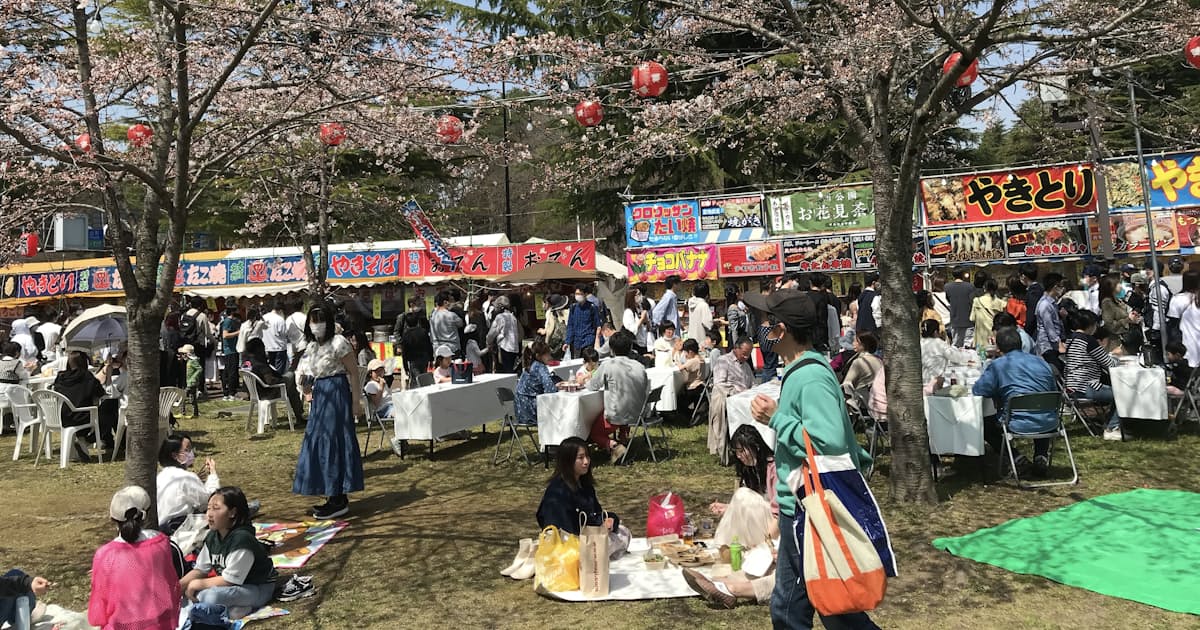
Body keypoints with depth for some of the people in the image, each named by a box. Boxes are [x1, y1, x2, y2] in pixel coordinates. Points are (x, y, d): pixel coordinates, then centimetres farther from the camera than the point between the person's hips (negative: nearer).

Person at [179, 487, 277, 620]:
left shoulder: (241, 538, -26)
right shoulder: (213, 536, -1)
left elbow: (229, 579, -24)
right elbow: (200, 569, 5)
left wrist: (198, 584, -14)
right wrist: (179, 584, -11)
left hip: (257, 588, -9)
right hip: (229, 585, 9)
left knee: (210, 596, -31)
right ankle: (234, 608, -11)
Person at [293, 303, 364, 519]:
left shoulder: (338, 342, -11)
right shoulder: (312, 346, 13)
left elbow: (354, 372, -13)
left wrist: (356, 401, -17)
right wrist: (304, 382, 2)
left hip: (336, 395, -9)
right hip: (320, 396, 9)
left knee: (333, 443, -6)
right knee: (318, 443, 10)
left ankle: (340, 501, 1)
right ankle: (335, 497, 19)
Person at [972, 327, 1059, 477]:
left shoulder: (997, 365, -3)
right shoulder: (1041, 362, 14)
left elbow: (977, 391, -5)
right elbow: (1055, 393, 22)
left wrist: (999, 390, 17)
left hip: (1019, 425, -5)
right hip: (1049, 424, 5)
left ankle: (1013, 456, 7)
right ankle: (1041, 456, 20)